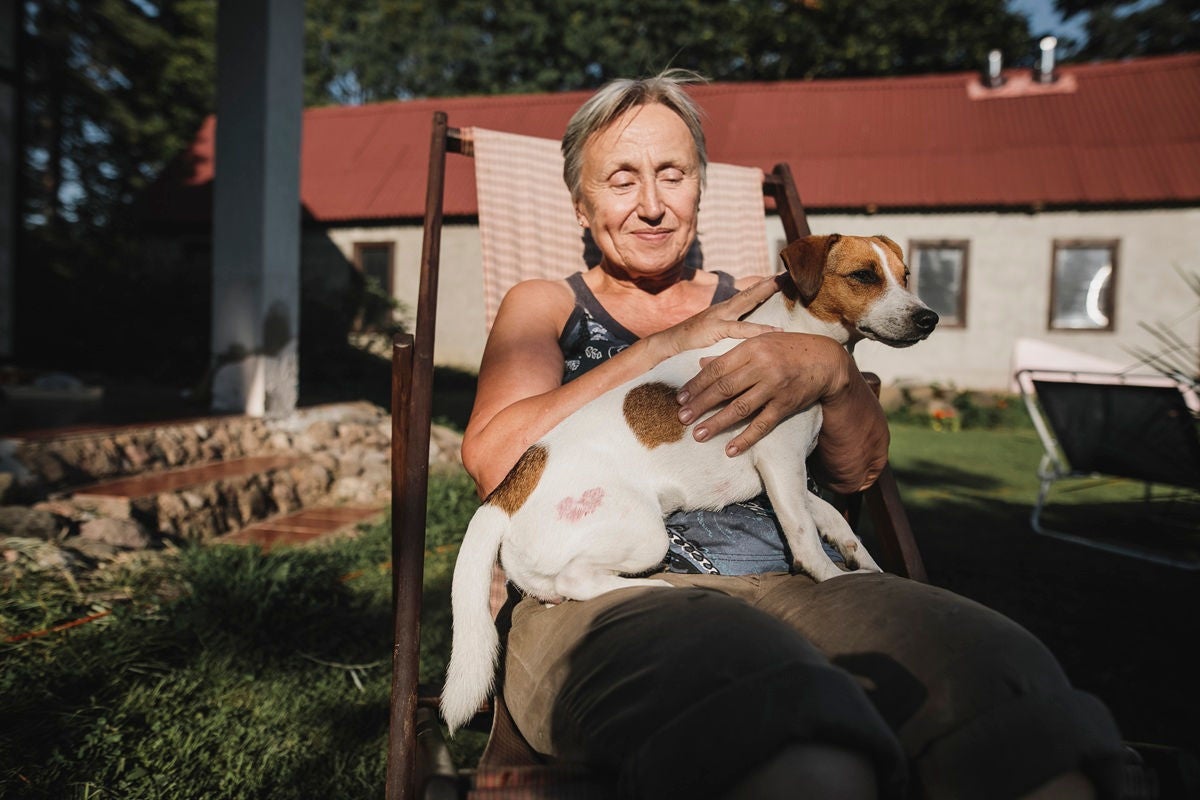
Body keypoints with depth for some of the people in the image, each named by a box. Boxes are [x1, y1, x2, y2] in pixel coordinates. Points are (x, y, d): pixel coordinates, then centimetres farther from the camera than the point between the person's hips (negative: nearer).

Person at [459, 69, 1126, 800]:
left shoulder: (754, 303, 23)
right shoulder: (544, 307, 16)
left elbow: (859, 472, 15)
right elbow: (494, 459, -4)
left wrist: (832, 370, -7)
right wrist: (666, 346, -4)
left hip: (782, 581, 4)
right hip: (608, 595, -3)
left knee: (1006, 679, -26)